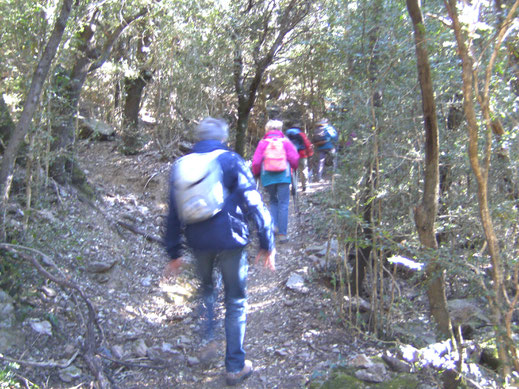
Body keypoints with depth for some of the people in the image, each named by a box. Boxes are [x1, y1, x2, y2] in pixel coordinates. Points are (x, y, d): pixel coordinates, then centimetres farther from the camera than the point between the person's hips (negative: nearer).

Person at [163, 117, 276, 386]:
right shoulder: (231, 161, -5)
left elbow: (173, 214, 10)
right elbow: (254, 204, -10)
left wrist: (174, 253, 16)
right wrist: (267, 244, -5)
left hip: (198, 242, 3)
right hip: (230, 241, -3)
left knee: (206, 288, 30)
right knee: (235, 301, 11)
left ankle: (208, 342, 20)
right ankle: (235, 366, 18)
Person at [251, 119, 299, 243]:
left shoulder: (262, 143, 4)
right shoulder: (285, 142, 3)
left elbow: (256, 162, -2)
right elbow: (294, 159, -2)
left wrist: (256, 174, 16)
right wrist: (294, 169, 18)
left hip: (267, 177, 1)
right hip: (283, 177, -1)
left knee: (273, 201, 21)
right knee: (283, 204, 2)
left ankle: (275, 225, 5)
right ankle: (282, 234, -1)